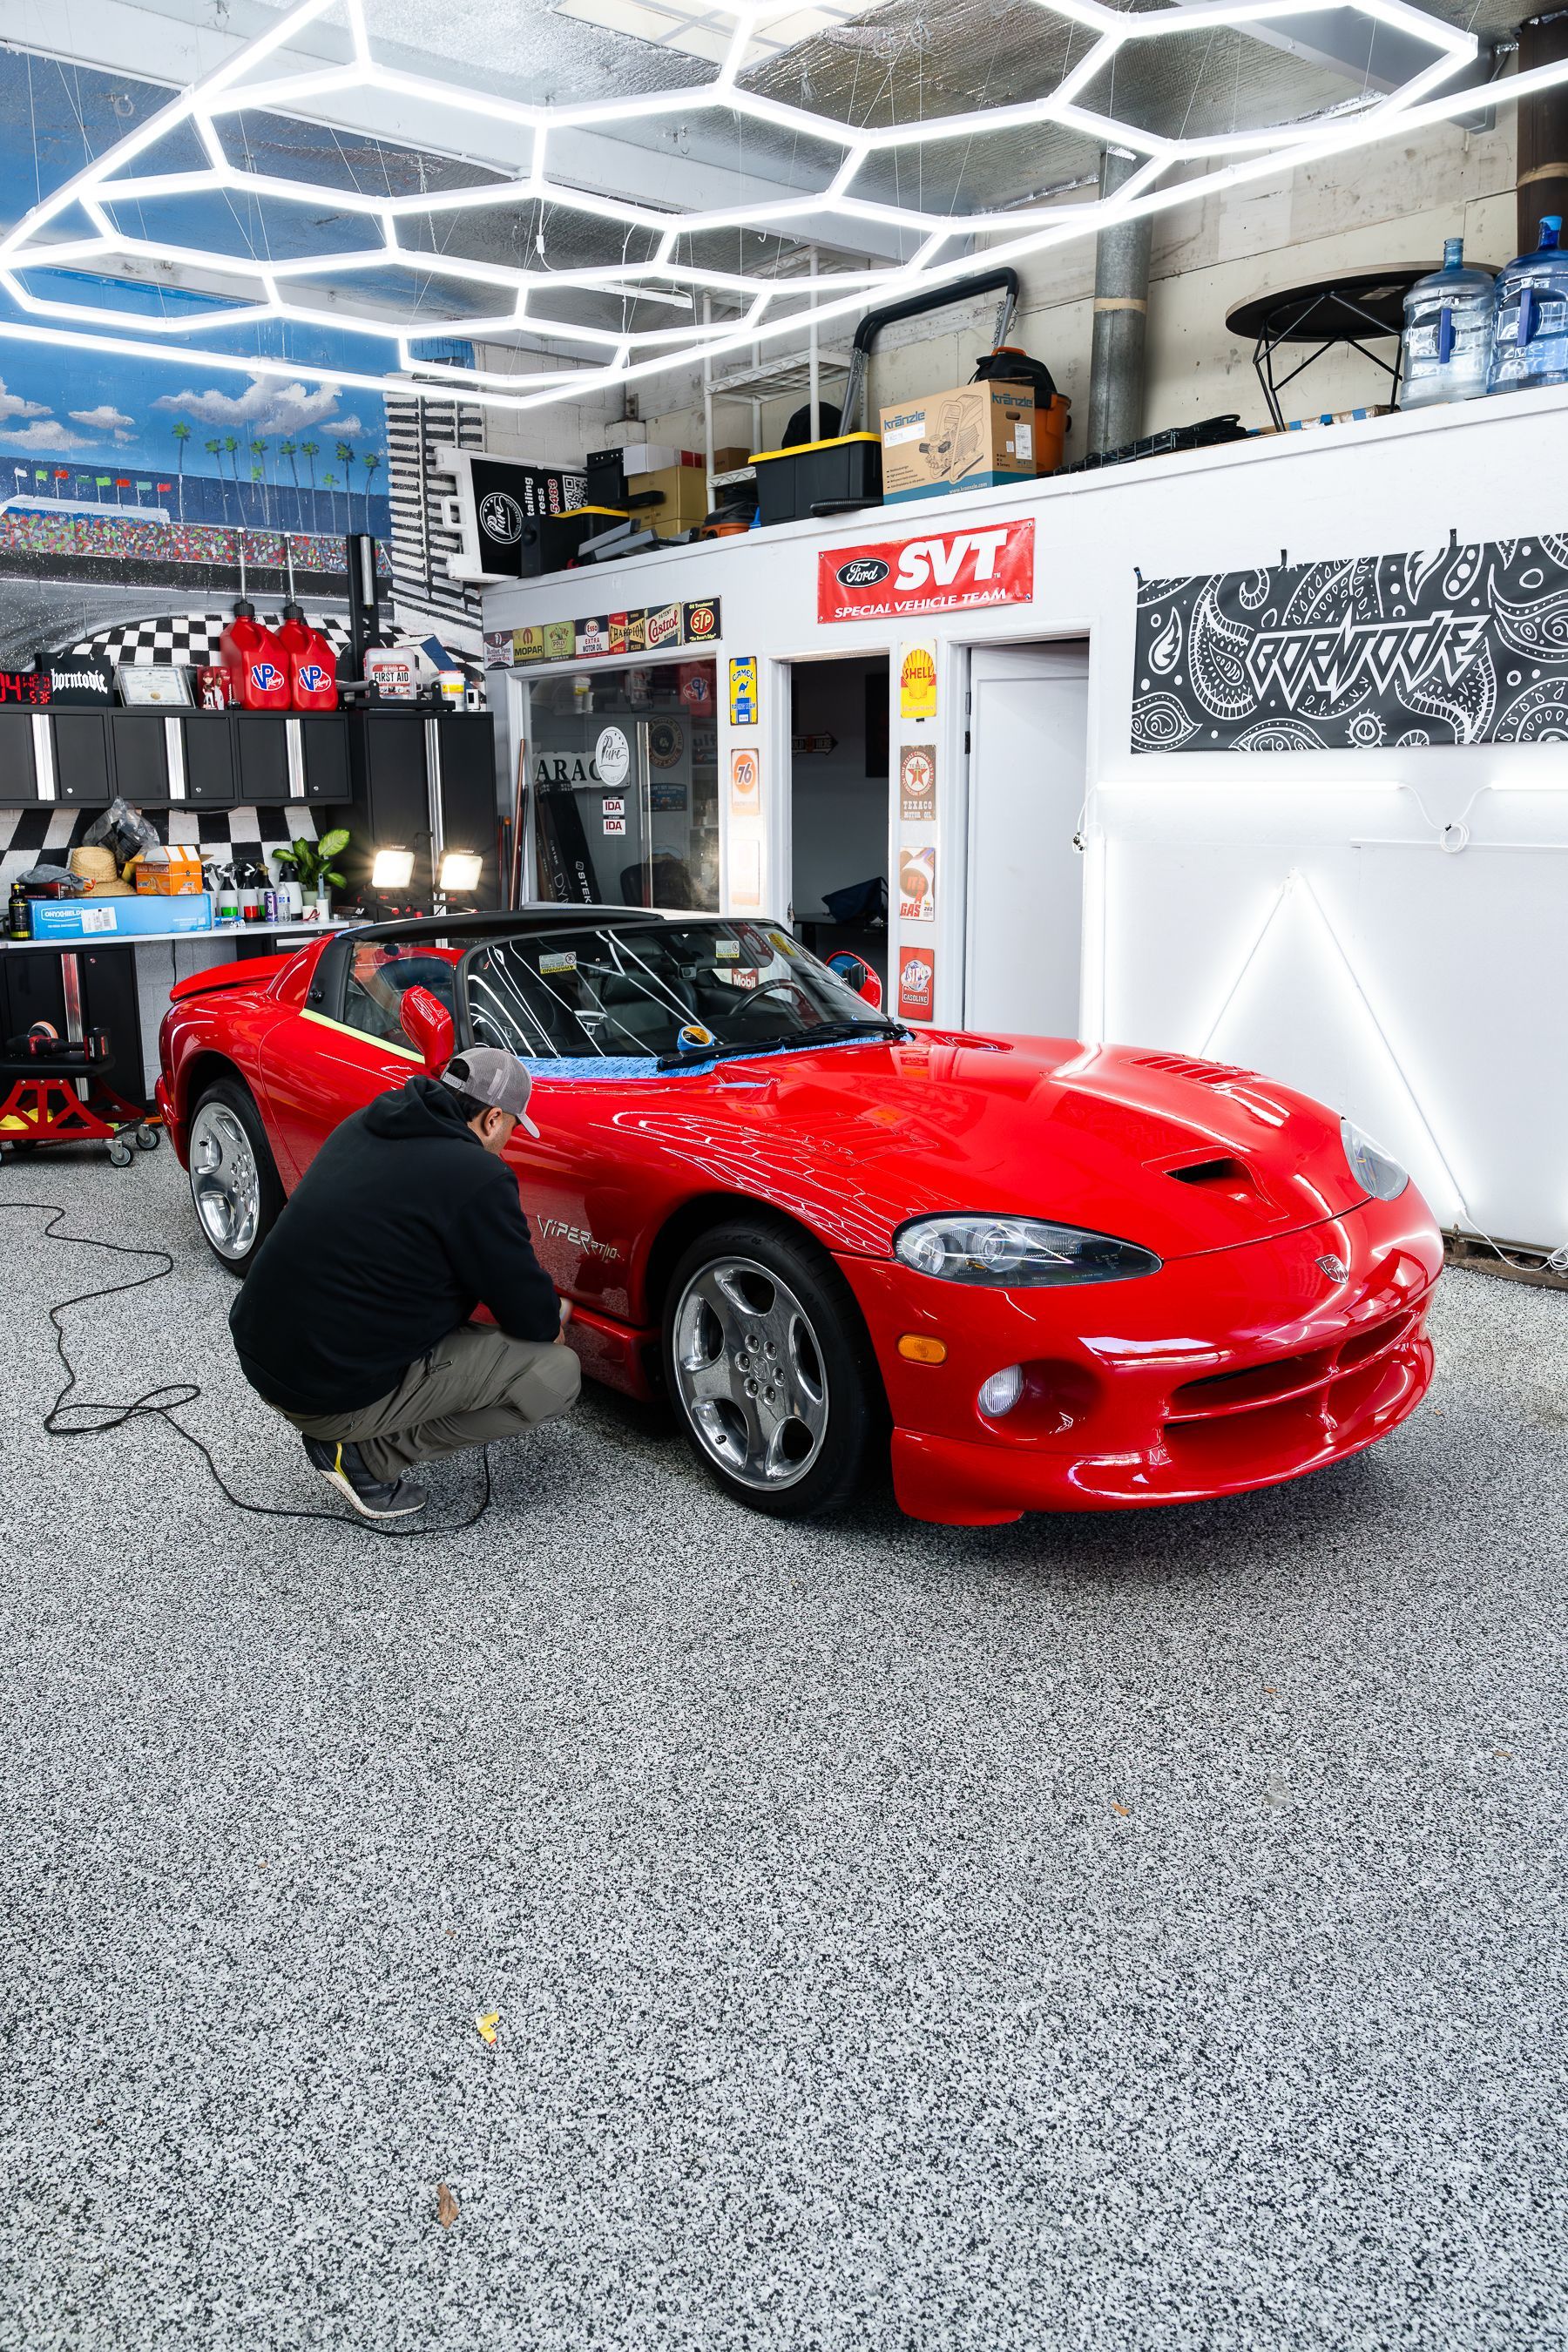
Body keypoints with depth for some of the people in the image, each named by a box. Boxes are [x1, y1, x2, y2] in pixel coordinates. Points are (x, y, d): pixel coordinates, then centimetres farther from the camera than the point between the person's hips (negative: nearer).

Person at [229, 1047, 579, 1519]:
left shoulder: (362, 1126, 8)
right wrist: (552, 1325, 18)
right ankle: (363, 1455, -2)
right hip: (338, 1394, -9)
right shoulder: (477, 1177, -16)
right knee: (556, 1372, -4)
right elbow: (534, 1321, -8)